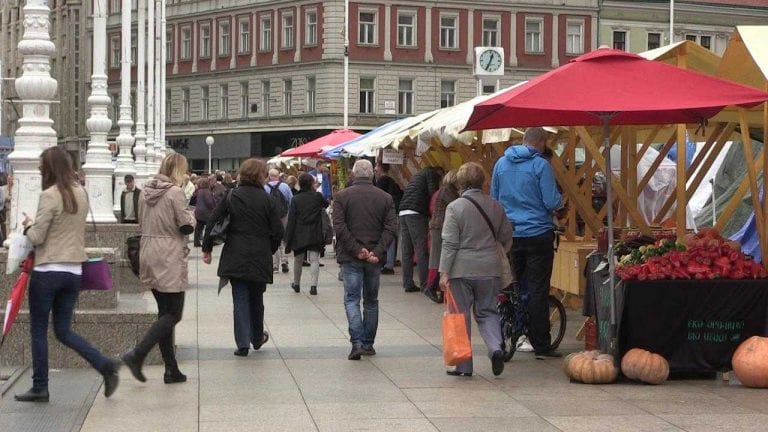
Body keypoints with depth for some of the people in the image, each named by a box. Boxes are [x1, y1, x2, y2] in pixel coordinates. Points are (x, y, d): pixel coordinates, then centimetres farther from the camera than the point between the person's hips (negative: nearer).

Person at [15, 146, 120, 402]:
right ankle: (105, 365, -3)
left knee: (38, 331, 7)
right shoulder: (81, 193, 7)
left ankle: (40, 388, 12)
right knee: (64, 331, 13)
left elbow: (37, 237, -13)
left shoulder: (50, 196, -15)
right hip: (74, 271, 7)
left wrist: (28, 226, 6)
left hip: (47, 271, -7)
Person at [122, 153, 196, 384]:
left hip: (149, 256, 8)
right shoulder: (175, 192, -12)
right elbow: (186, 226, -12)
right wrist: (190, 215, 8)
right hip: (170, 258, -8)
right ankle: (137, 354, -16)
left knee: (164, 312, 12)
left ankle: (171, 369, 12)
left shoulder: (146, 191, 9)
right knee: (173, 314, -2)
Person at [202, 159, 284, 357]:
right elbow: (277, 231, -4)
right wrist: (269, 250, 12)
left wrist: (207, 249, 4)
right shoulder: (267, 199, -5)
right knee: (256, 299, 17)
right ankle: (257, 338, 32)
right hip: (260, 258, 0)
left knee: (240, 299, 4)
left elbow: (213, 222, -4)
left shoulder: (230, 197, -3)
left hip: (236, 257, 0)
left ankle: (243, 344, -2)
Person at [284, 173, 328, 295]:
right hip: (315, 235, -1)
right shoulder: (317, 196, -4)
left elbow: (291, 220, -4)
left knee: (298, 260, 17)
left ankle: (296, 284, 32)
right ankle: (313, 285, -15)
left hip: (299, 235, 1)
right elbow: (326, 204, 20)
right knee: (314, 260, -1)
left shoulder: (296, 199, -3)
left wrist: (288, 238, -2)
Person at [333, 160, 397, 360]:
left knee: (351, 299, 0)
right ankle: (368, 344, 18)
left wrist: (356, 250, -12)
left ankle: (357, 342, -16)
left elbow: (339, 227, -12)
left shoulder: (342, 196, -3)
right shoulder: (385, 198, 4)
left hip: (350, 257, -2)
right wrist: (377, 252, -11)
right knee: (371, 300, 14)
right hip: (375, 258, 2)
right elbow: (391, 228, -5)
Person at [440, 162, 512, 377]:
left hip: (462, 270, -3)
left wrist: (444, 272, -8)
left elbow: (449, 243, -10)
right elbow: (507, 237, 12)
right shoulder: (495, 206, 5)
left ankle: (463, 365, 10)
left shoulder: (455, 207, -8)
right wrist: (501, 259, 29)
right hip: (489, 270, 3)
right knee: (487, 312, 13)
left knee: (461, 316, 6)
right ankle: (495, 347, -12)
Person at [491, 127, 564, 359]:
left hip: (509, 234, 5)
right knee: (538, 291, -2)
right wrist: (560, 202, 9)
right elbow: (552, 202, -12)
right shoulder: (540, 165, -10)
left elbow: (494, 199, 16)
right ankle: (541, 346, 0)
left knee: (514, 287, 15)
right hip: (538, 233, -5)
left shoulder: (501, 164, 7)